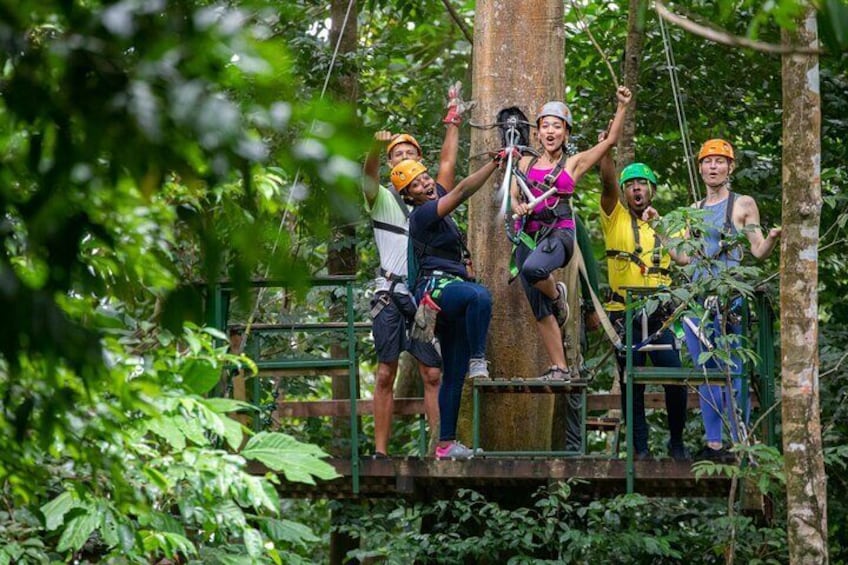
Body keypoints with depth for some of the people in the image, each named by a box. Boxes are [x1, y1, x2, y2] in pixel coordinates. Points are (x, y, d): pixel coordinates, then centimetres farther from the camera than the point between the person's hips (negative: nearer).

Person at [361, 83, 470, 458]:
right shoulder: (381, 198, 8)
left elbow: (448, 161, 13)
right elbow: (369, 174, -11)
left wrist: (453, 119, 11)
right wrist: (375, 147, -31)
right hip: (390, 296, -2)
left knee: (433, 374, -2)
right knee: (385, 374, -2)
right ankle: (380, 451, -1)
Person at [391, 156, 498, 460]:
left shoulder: (435, 203, 17)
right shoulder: (423, 214, -10)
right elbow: (463, 190, -21)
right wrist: (495, 163, -25)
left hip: (453, 290, 9)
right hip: (435, 287, -9)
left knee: (454, 375, 6)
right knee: (480, 295, -43)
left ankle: (446, 444, 8)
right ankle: (478, 360, -32)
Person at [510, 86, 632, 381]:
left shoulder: (574, 163, 6)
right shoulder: (526, 163, 15)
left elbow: (610, 140, -2)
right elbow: (513, 195, 14)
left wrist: (622, 107, -10)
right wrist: (518, 207, -9)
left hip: (559, 233, -4)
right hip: (528, 234, 4)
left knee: (533, 268, -37)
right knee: (540, 311, 0)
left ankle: (557, 294, -4)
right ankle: (560, 368, 7)